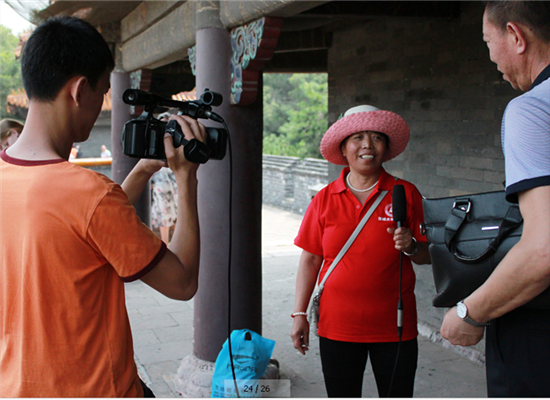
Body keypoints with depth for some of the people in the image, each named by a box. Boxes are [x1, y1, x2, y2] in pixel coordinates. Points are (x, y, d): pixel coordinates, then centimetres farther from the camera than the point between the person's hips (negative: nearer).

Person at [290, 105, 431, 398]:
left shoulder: (406, 194, 0)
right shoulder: (324, 199, 2)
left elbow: (428, 255, 4)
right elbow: (310, 259, 5)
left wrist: (411, 247, -18)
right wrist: (300, 314, 3)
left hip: (394, 326, 0)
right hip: (337, 326, 1)